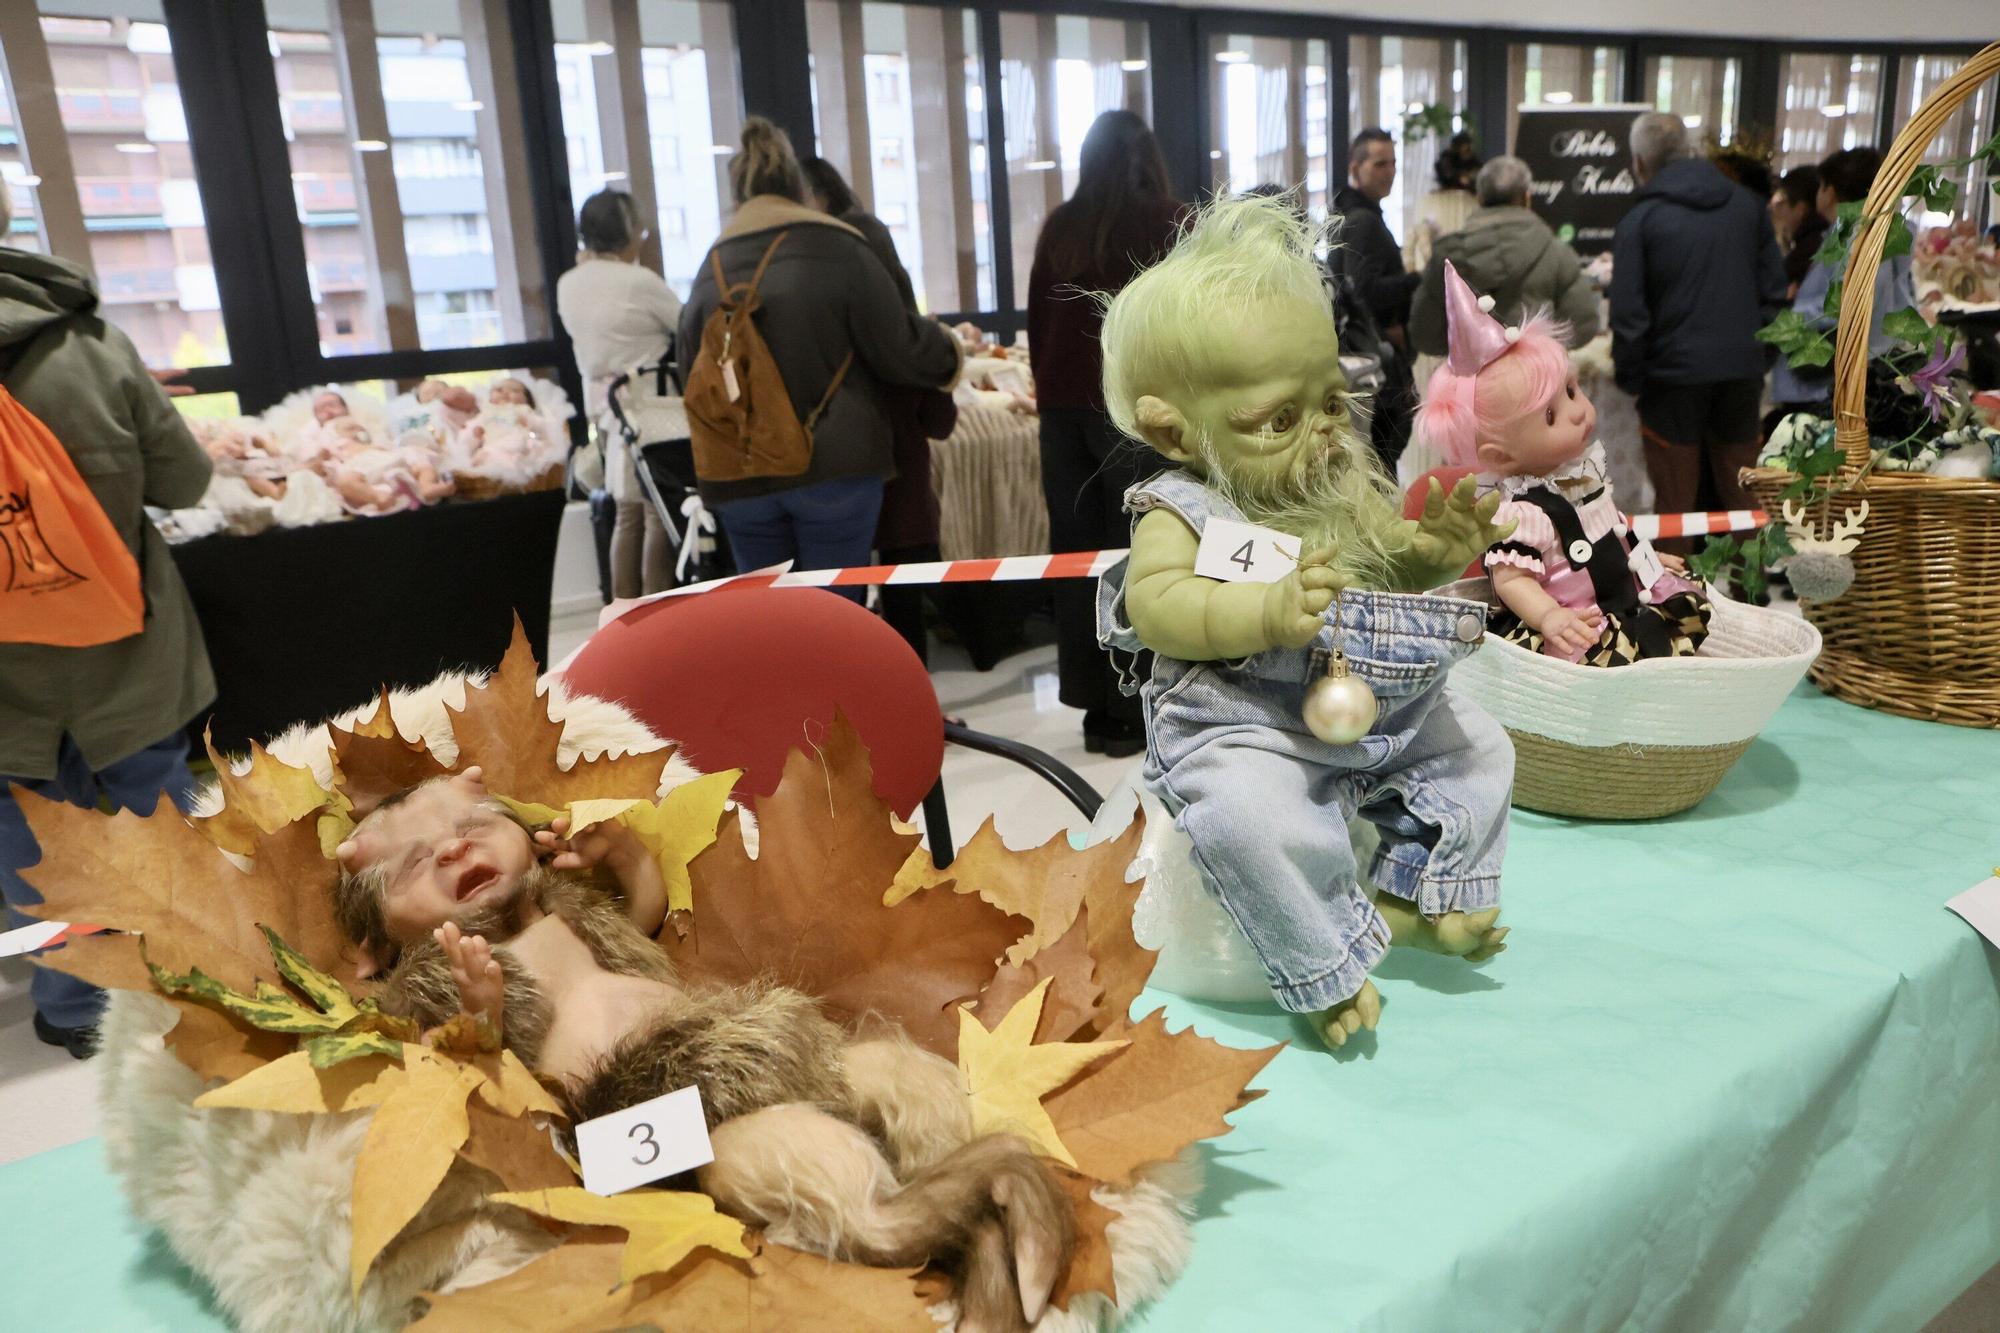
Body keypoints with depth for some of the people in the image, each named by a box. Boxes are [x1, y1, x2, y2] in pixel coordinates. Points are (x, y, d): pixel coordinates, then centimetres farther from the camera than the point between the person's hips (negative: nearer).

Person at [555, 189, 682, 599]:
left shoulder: (568, 285, 6)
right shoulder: (640, 281, -15)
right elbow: (689, 329, -4)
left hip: (603, 407, 7)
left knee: (629, 513, 14)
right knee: (660, 516, 0)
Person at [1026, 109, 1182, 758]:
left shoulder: (1060, 224, 10)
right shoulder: (1168, 221, -1)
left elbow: (1037, 316, 12)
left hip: (1064, 403, 4)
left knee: (1076, 553, 6)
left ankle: (1094, 705, 11)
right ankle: (1129, 713, 3)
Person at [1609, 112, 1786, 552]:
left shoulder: (1639, 219, -7)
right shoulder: (1747, 205, 6)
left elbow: (1628, 313, -11)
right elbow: (1773, 290, 7)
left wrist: (1630, 379, -1)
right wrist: (1758, 355, 14)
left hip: (1674, 372, -4)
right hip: (1742, 369, 4)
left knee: (1674, 499, 6)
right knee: (1741, 493, 14)